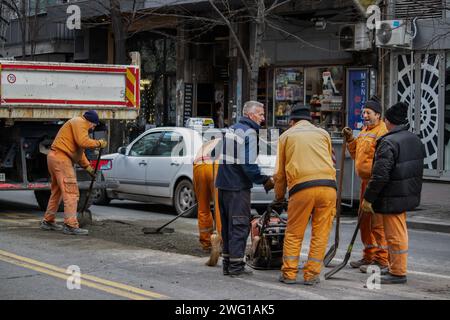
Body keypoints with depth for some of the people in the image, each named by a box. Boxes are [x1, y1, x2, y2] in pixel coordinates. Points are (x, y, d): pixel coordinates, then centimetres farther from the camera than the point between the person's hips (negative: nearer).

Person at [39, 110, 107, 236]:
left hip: (55, 157, 11)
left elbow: (79, 151, 28)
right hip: (61, 158, -11)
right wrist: (99, 143, -9)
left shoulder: (79, 125, 25)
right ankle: (71, 225, -15)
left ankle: (48, 221, 28)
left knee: (57, 191, 20)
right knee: (71, 192, -12)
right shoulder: (79, 122, -7)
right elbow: (83, 142, -22)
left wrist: (88, 167, 23)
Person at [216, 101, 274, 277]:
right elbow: (249, 165, -21)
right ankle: (236, 266, -2)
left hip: (223, 184, 9)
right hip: (238, 187, -9)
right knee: (240, 226, -3)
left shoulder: (232, 129, 16)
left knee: (227, 226, 14)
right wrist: (264, 180, -9)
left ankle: (227, 264, 19)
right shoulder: (249, 133, -13)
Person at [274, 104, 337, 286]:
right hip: (328, 186, 2)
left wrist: (279, 197, 29)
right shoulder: (323, 134, 22)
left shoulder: (286, 136, 17)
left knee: (293, 234, 9)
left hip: (302, 188, -1)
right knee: (320, 234, 7)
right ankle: (311, 275, 7)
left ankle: (289, 274, 8)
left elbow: (279, 172, 18)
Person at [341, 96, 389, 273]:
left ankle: (381, 260, -2)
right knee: (364, 221, 17)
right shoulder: (365, 131, 17)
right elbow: (357, 155, 25)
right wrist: (350, 139, 12)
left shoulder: (382, 132, -15)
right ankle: (369, 257, 28)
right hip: (366, 181, 10)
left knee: (377, 223, -8)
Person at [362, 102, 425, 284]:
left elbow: (380, 175, -23)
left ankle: (398, 273, 5)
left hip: (392, 198, -9)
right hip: (409, 194, 9)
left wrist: (368, 198, -16)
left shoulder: (388, 143, -20)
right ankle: (396, 266, 31)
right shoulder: (415, 140, 9)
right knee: (400, 233, 20)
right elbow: (418, 169, 19)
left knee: (395, 235, -1)